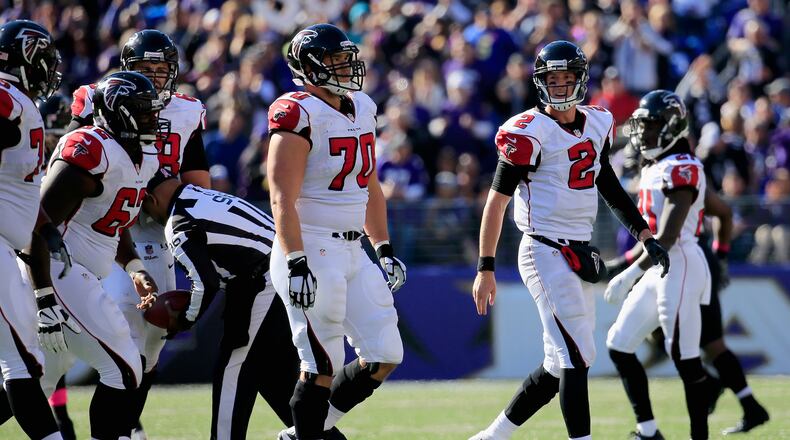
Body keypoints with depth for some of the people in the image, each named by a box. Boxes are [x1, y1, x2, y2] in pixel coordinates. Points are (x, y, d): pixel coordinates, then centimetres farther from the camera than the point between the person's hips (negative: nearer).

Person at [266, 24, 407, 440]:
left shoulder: (362, 109, 12)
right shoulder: (300, 115, -13)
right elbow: (283, 198, -19)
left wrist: (384, 249, 19)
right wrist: (296, 264, -25)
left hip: (352, 253, 8)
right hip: (311, 251, -8)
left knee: (385, 355, 6)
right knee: (323, 366, -5)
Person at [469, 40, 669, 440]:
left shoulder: (597, 125, 11)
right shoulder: (529, 133, -11)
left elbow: (609, 188, 24)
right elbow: (497, 201, -9)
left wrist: (646, 237, 18)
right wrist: (485, 269, -12)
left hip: (580, 254, 8)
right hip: (545, 253, -8)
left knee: (560, 365, 12)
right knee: (575, 358, -14)